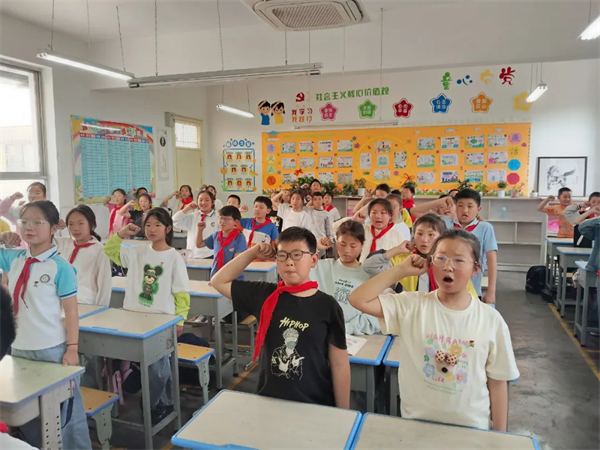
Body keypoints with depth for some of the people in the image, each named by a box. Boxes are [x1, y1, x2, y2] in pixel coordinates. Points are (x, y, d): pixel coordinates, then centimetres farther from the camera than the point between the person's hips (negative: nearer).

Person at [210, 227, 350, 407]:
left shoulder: (327, 306, -12)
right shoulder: (265, 295, -4)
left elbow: (339, 364, -7)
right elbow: (219, 282, 4)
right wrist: (252, 253, -5)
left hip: (314, 406, -2)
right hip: (268, 401, 2)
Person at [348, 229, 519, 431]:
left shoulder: (491, 320, -9)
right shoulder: (411, 306, -11)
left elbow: (497, 382, -2)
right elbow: (358, 300, -20)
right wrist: (402, 270, -17)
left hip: (472, 427, 0)